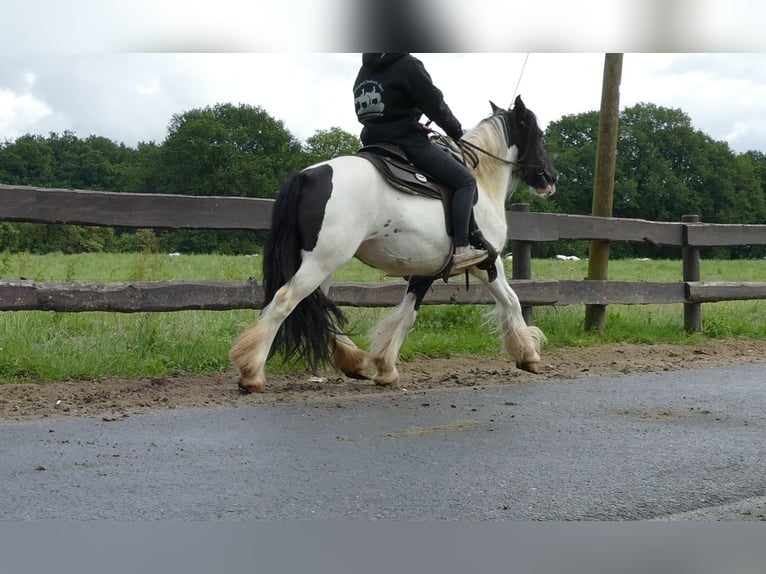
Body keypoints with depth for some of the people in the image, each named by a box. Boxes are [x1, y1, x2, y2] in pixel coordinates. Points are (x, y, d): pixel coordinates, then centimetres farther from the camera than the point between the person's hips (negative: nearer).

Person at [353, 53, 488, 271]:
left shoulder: (365, 71, 16)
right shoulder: (407, 65, -8)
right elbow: (435, 105, -6)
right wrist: (456, 131, 10)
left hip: (374, 144, 8)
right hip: (408, 142, -8)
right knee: (465, 181, -5)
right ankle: (461, 249, -17)